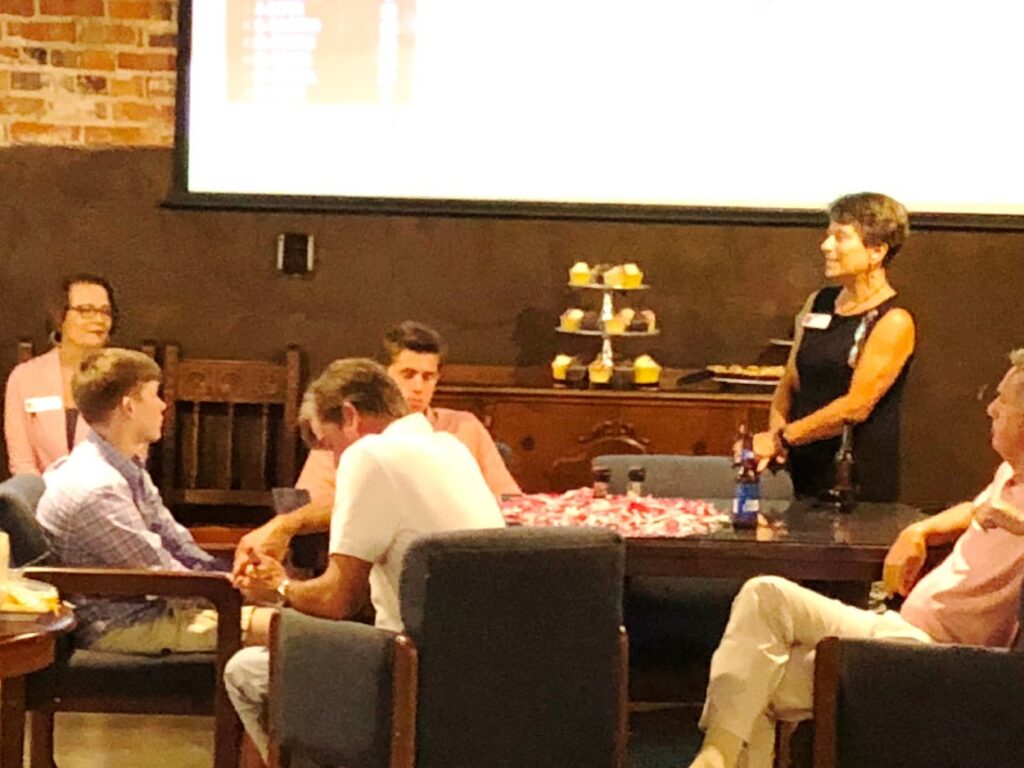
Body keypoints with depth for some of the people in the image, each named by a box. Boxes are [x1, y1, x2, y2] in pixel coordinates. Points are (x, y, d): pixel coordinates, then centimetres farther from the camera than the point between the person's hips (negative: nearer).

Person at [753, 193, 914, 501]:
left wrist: (781, 439, -16)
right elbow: (789, 383, 12)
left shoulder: (893, 322, -10)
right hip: (806, 470, 6)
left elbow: (855, 406, -17)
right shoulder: (818, 304, 10)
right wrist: (776, 429, -7)